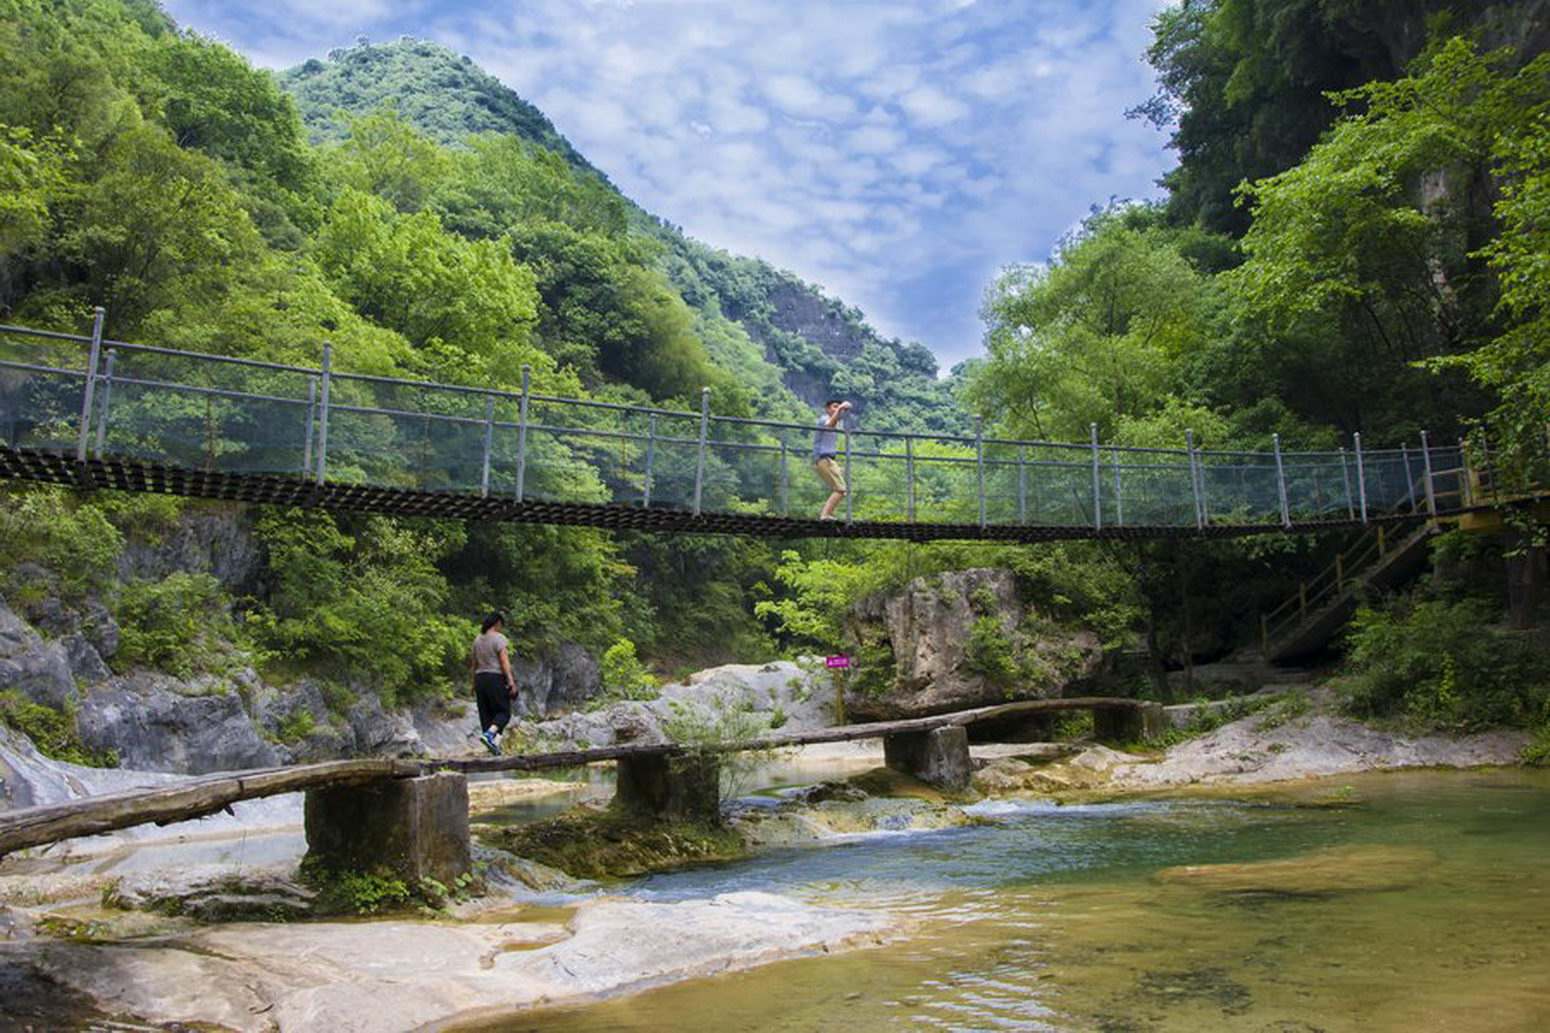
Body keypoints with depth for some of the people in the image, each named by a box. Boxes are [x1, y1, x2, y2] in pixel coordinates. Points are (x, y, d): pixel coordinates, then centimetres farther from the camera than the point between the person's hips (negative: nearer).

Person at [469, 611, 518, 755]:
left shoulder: (478, 640, 12)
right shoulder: (499, 639, -9)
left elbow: (473, 664, 14)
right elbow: (504, 661, -17)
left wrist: (474, 684, 20)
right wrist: (511, 681, -18)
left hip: (480, 678, 7)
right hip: (496, 678, -7)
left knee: (486, 714, 8)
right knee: (503, 712, -1)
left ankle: (493, 744, 7)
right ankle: (489, 734, -23)